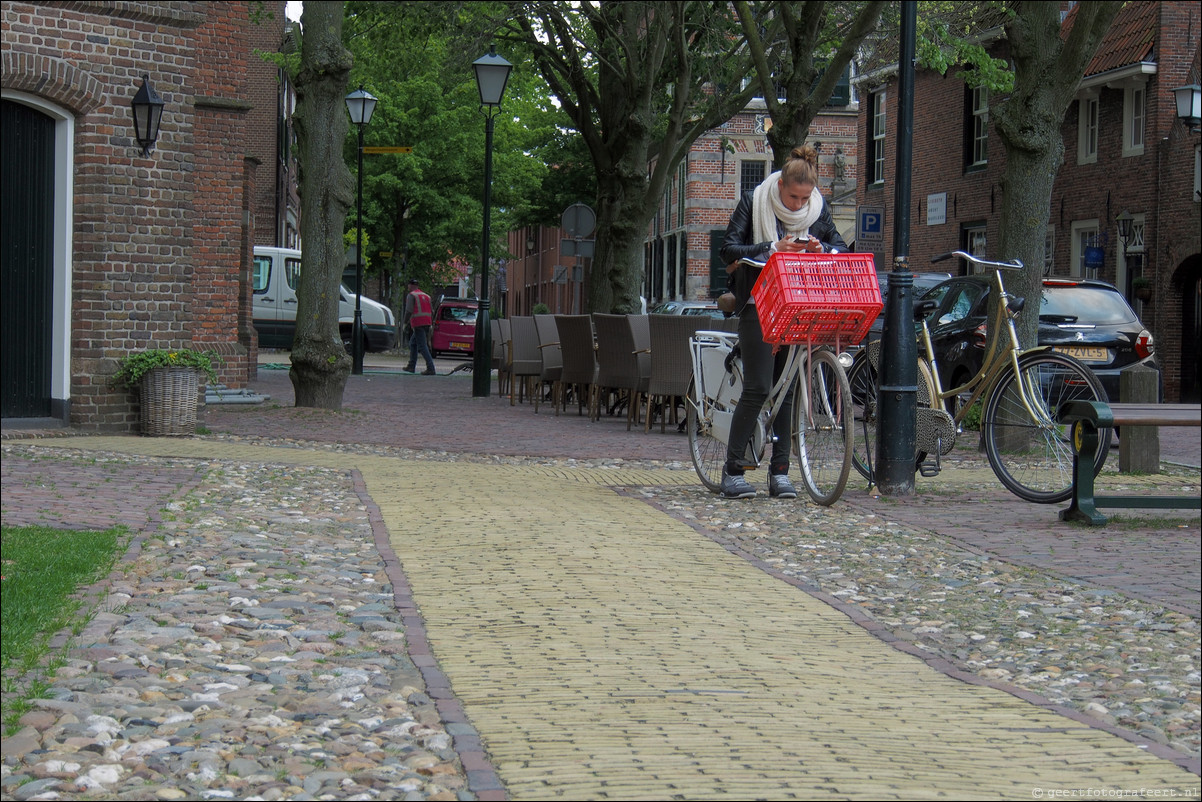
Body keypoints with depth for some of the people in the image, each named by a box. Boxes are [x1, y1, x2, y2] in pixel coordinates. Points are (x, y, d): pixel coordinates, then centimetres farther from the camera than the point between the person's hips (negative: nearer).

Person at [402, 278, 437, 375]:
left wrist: (405, 323, -3)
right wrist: (431, 324, 21)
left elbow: (409, 310, -13)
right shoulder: (426, 296, 20)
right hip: (427, 323, 8)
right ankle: (411, 366, 22)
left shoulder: (411, 295, -3)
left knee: (422, 346, -11)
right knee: (413, 343, 21)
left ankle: (431, 369, -19)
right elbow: (432, 311, 18)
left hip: (418, 324, -8)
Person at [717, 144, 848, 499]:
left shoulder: (819, 208, 4)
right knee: (758, 388, -10)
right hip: (758, 306, -4)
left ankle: (779, 471, 8)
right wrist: (773, 249, -22)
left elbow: (840, 248, 11)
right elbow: (729, 250, -9)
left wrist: (821, 250, -13)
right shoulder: (754, 202, -5)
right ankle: (732, 470, -3)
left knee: (787, 388, 4)